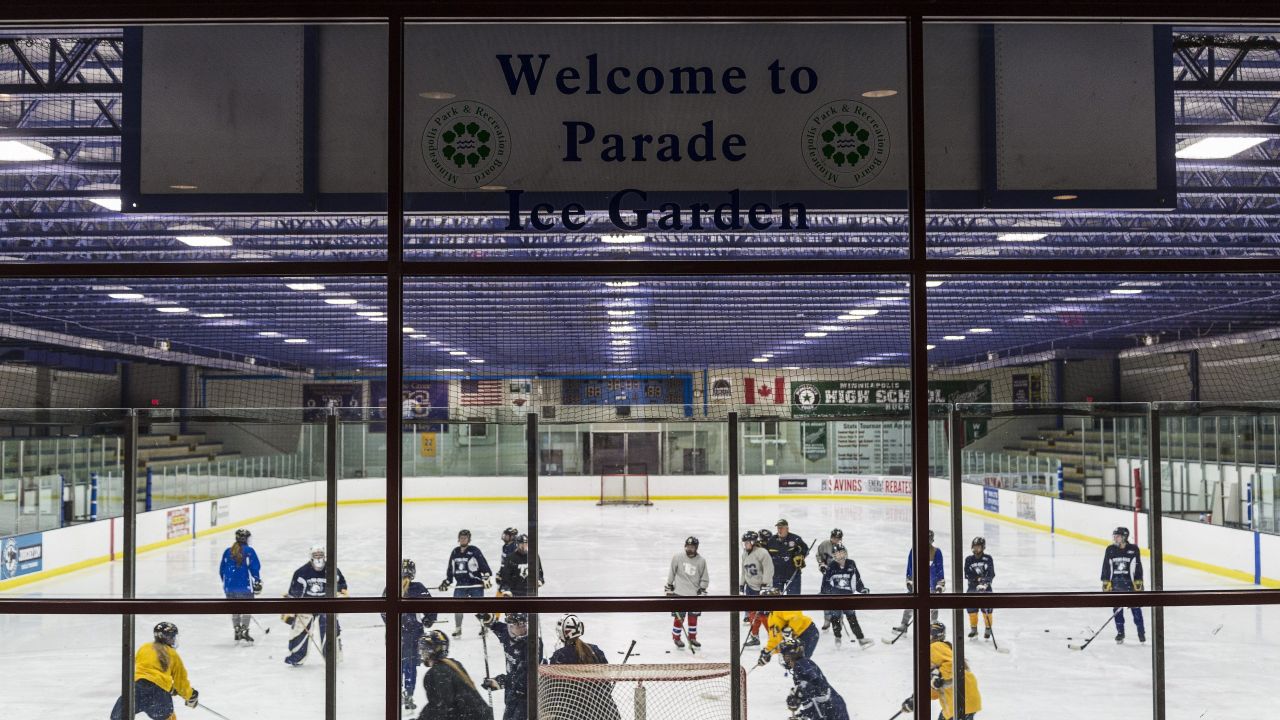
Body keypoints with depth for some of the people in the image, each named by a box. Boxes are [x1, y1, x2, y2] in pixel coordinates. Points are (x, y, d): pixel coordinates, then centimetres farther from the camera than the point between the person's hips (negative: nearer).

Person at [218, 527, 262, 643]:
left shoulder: (227, 551, 8)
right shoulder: (249, 551, -6)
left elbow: (222, 570, 13)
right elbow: (255, 567, -9)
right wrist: (257, 581, 1)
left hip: (229, 587, 4)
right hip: (244, 586, -4)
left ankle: (237, 631, 20)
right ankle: (244, 631, 1)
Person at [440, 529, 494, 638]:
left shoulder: (474, 551, -5)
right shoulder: (455, 552, 11)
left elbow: (484, 565, -9)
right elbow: (450, 569, 20)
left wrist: (487, 578, -17)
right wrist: (446, 582, 16)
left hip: (475, 584, -4)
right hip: (460, 585, 4)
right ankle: (458, 629, 8)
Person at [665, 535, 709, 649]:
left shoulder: (701, 561, 0)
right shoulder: (677, 557, -3)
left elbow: (705, 578, 7)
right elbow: (671, 572, 7)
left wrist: (702, 590, -2)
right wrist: (669, 587, 8)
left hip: (694, 594, 2)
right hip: (679, 593, -2)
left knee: (693, 617, 9)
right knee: (679, 617, 0)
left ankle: (692, 638, 24)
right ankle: (676, 638, 15)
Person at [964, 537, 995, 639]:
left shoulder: (988, 559, -1)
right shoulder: (969, 559, 2)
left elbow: (991, 573, -9)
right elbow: (967, 574, -7)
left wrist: (985, 581, -25)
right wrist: (978, 579, -19)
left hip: (986, 588, -2)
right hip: (972, 587, 2)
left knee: (987, 609, -3)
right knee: (971, 608, 4)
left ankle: (988, 629, 11)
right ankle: (973, 629, 18)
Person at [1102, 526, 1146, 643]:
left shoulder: (1133, 549, -6)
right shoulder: (1110, 550, 0)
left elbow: (1138, 567, -3)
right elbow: (1106, 567, 3)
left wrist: (1138, 583, -7)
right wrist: (1106, 583, -1)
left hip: (1131, 584, -2)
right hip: (1115, 584, 2)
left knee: (1135, 608, 2)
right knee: (1117, 610, 5)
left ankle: (1141, 632, 15)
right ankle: (1120, 633, 18)